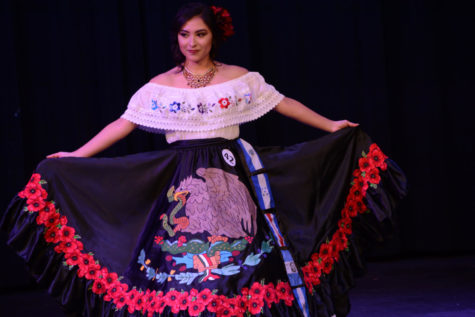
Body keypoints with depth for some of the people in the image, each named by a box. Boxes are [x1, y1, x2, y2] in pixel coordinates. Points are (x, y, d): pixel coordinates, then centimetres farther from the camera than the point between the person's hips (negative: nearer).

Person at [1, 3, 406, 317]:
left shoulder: (240, 79, 5)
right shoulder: (160, 87, 5)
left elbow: (283, 103, 11)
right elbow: (123, 125, 5)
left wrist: (330, 125, 9)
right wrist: (74, 157, 0)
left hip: (231, 181, 0)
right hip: (183, 187, 1)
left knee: (239, 260, -4)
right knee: (182, 265, -3)